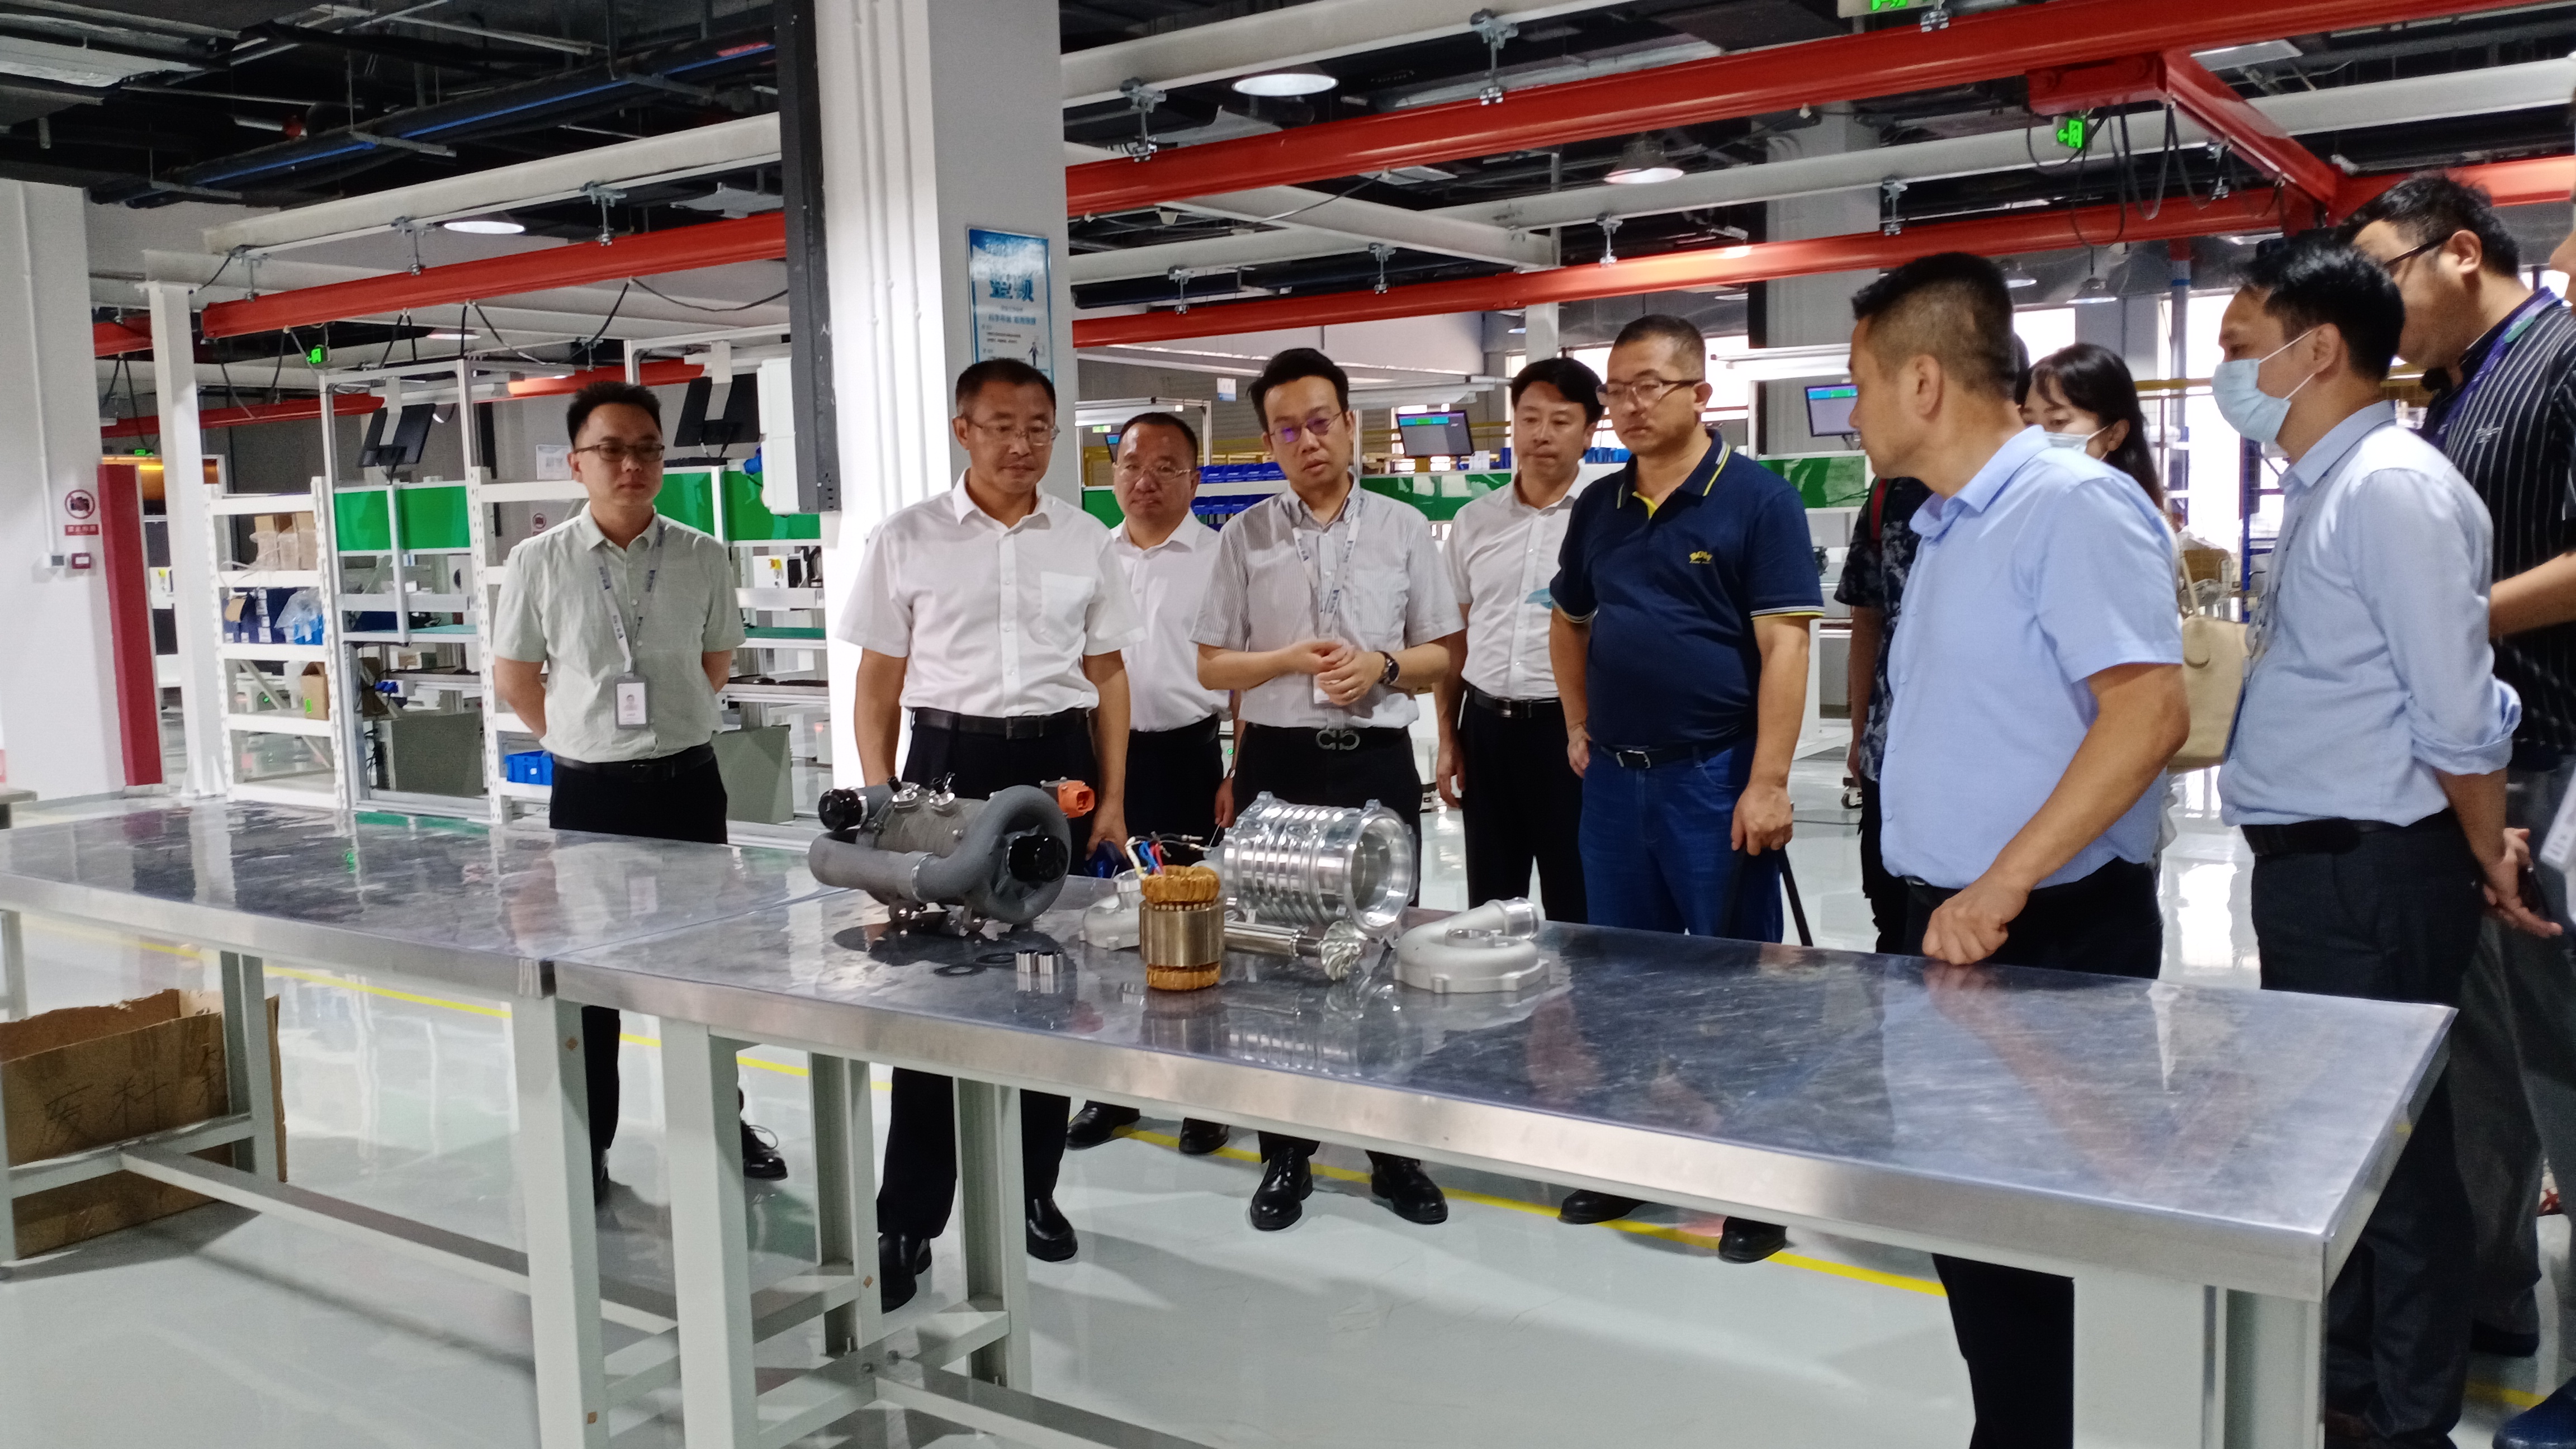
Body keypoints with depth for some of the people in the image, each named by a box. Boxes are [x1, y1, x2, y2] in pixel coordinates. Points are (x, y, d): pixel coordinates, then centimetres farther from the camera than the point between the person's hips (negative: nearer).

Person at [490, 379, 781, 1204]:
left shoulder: (702, 559, -1)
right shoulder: (540, 563, -5)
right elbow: (514, 677, 5)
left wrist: (661, 728, 7)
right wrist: (586, 738, 5)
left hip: (687, 782, 1)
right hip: (588, 790, -1)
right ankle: (588, 1145, 20)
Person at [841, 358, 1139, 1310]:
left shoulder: (1084, 542, 8)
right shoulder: (907, 539, 2)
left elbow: (1108, 677, 11)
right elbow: (879, 681, 4)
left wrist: (1113, 797, 4)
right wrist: (881, 802, -3)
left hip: (1058, 765, 2)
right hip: (949, 762, -2)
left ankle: (1032, 1189, 25)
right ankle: (907, 1221, 7)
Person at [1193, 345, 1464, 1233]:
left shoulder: (1404, 530, 3)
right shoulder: (1246, 537, 3)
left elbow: (1442, 654, 7)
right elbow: (1212, 667, 5)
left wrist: (1382, 665, -13)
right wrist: (1291, 660, -13)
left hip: (1378, 761, 0)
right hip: (1278, 761, 0)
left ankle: (1394, 1151, 21)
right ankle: (1286, 1154, 20)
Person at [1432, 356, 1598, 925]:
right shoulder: (1474, 522, 8)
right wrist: (1448, 740, 11)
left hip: (1567, 728, -4)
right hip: (1486, 727, 4)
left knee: (1575, 909, 5)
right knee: (1488, 906, 14)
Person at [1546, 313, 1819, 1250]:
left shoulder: (1757, 499, -7)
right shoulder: (1599, 507, 10)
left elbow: (1783, 645, -13)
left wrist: (1768, 782, -18)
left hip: (1716, 777, -6)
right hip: (1614, 777, 6)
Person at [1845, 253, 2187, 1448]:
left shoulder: (2072, 506, -15)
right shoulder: (1945, 528, 14)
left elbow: (2150, 710, -25)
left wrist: (2004, 884, -27)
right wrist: (1952, 897, 15)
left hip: (2052, 936, -9)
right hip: (1954, 929, 9)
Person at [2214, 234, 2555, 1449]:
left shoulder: (2391, 488, -17)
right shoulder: (2322, 489, 13)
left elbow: (2459, 710, -19)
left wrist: (2486, 859, -6)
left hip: (2372, 878, -10)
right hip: (2312, 871, 10)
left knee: (2389, 1152, 3)